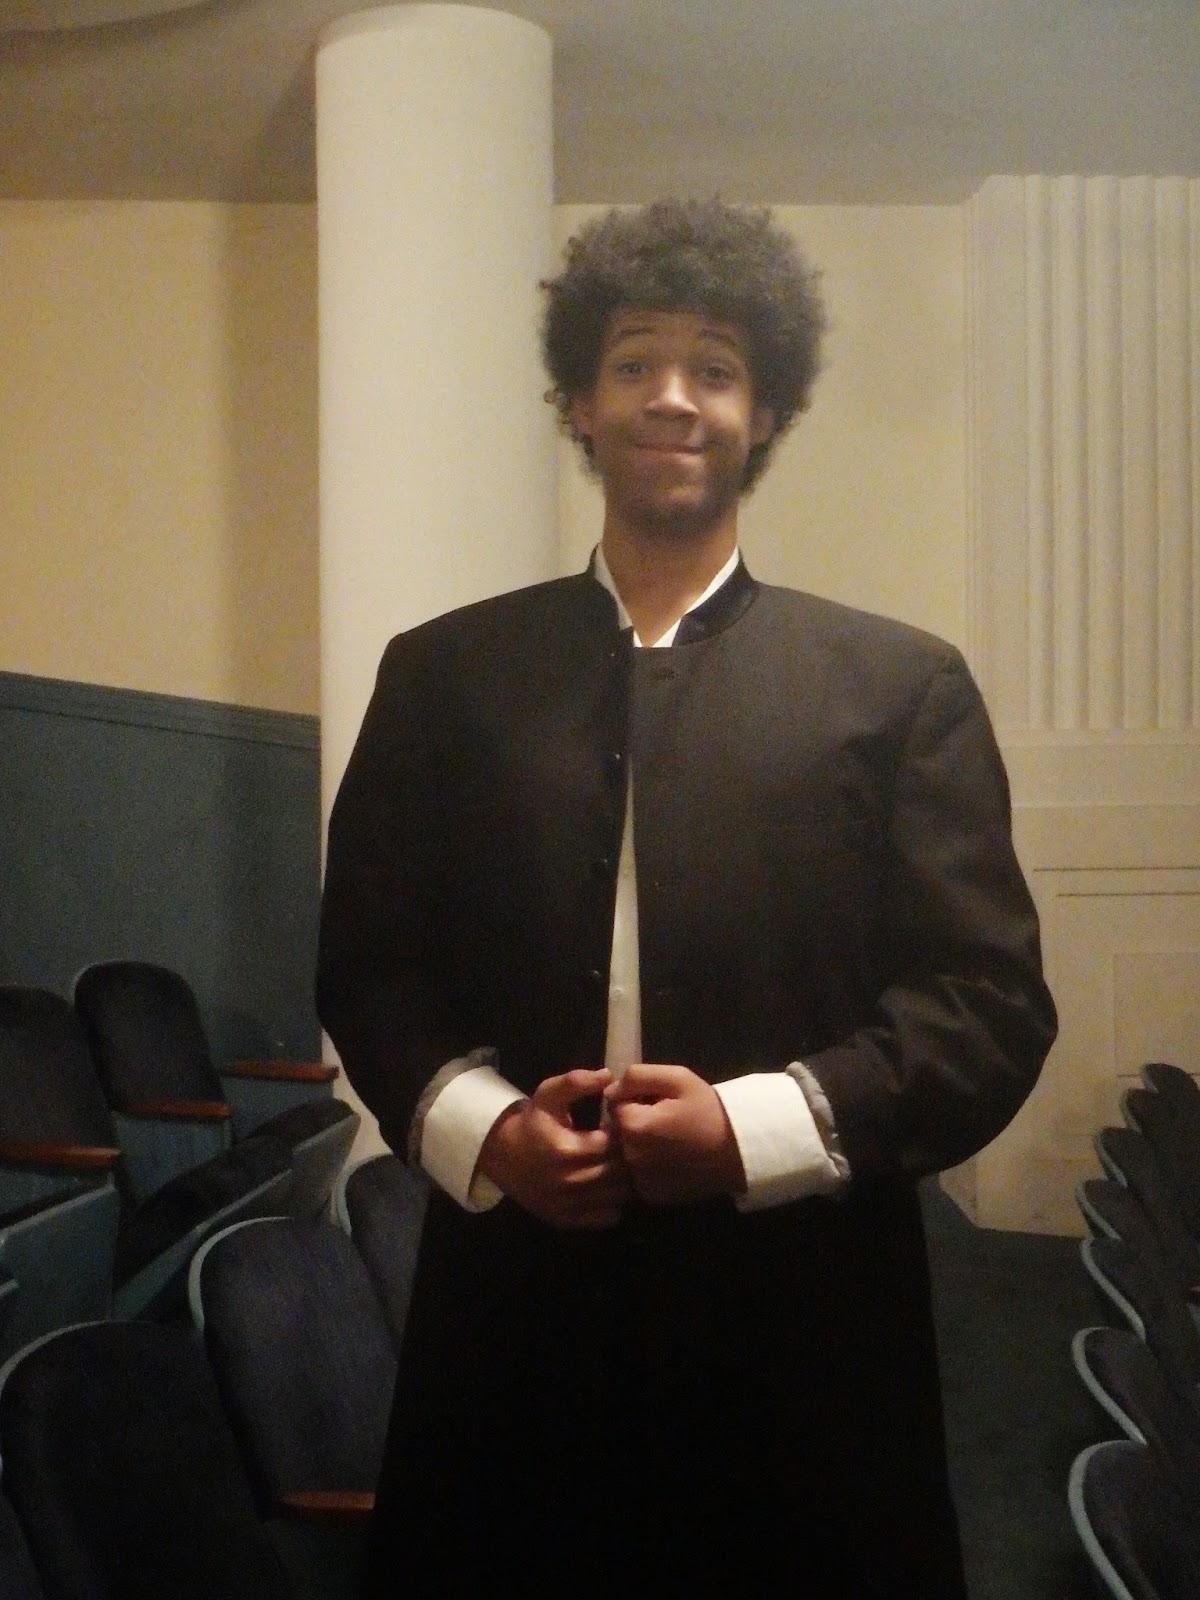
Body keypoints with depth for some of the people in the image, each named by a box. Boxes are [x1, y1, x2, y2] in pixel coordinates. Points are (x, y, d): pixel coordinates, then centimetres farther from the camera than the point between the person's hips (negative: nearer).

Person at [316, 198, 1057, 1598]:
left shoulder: (899, 685, 2)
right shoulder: (442, 673, 8)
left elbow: (991, 1002, -2)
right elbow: (365, 965, 8)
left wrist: (751, 1127, -15)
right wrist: (484, 1123, -10)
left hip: (802, 1327, -1)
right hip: (514, 1305, 1)